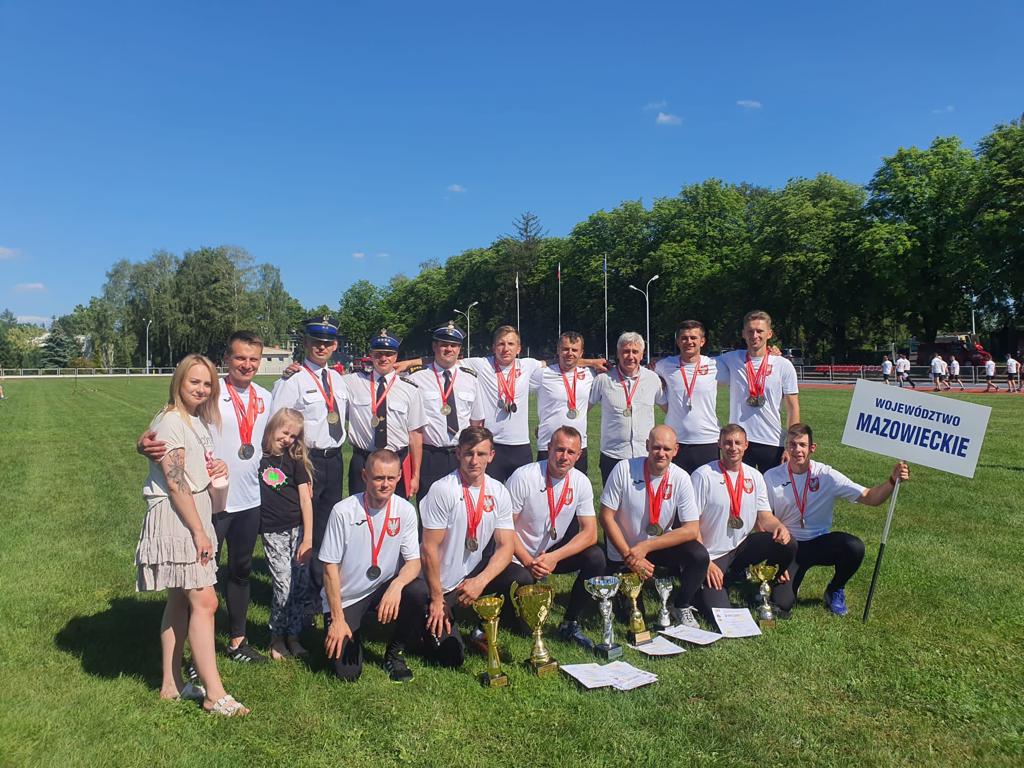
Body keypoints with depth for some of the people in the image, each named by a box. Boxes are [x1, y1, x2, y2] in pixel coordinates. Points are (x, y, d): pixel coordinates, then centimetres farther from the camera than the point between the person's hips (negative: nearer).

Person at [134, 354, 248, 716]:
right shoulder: (171, 421, -14)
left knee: (180, 601, 13)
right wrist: (199, 531, -17)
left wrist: (217, 467, 4)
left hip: (195, 513, 9)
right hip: (175, 518, -9)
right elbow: (175, 482, -18)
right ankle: (214, 694, -4)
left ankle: (172, 683, 22)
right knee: (204, 601, -10)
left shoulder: (197, 420, 13)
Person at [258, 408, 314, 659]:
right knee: (283, 585, -6)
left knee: (301, 585, 3)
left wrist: (308, 538, -3)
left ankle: (292, 636, 20)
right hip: (272, 532, -2)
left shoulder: (295, 460, 4)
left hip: (298, 529, 2)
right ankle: (277, 637, 15)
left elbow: (305, 500, 1)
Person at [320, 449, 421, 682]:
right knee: (347, 672, -13)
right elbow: (330, 567, -12)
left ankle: (395, 652, 0)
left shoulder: (405, 511, -10)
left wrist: (397, 584, -31)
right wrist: (337, 619, -13)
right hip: (344, 598, -2)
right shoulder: (344, 512, -17)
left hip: (384, 590, 2)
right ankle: (351, 632, 23)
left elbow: (413, 561, -9)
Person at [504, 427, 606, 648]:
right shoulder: (523, 477, -18)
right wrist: (528, 562, -24)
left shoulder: (581, 482, -7)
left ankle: (570, 624, -1)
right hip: (519, 556, -4)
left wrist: (554, 557, -24)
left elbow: (590, 533, -10)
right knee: (522, 581, -34)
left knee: (595, 558, -20)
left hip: (554, 552, 4)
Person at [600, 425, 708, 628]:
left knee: (699, 556, -24)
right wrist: (629, 556, -20)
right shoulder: (624, 469, -18)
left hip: (660, 547, 2)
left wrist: (646, 547, -24)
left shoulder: (680, 478, -13)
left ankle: (682, 607, 2)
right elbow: (606, 516, -14)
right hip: (624, 552, -1)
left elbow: (692, 529, -16)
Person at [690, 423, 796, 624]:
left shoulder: (754, 476, 5)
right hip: (712, 556, -5)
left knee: (788, 545, -18)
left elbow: (764, 517, 4)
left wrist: (779, 527, -21)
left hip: (742, 547, 5)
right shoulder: (703, 476, -12)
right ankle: (704, 586, 15)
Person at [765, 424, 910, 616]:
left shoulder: (826, 475, -9)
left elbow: (870, 497, -13)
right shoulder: (771, 477, -10)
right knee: (781, 603, -20)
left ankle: (835, 590, 1)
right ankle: (790, 579, 20)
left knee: (855, 547, -31)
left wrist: (892, 480, -30)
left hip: (820, 543, 2)